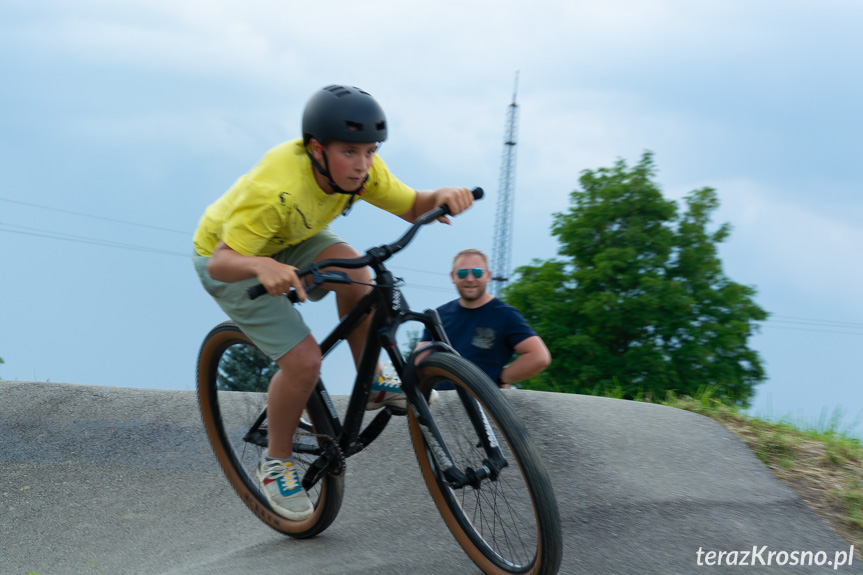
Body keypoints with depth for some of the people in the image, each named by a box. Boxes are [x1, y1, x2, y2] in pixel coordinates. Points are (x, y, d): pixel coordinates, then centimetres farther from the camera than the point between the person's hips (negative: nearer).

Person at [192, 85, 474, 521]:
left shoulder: (357, 168, -21)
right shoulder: (276, 190, -39)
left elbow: (410, 207, -12)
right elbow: (223, 260, -41)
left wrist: (440, 197, -34)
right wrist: (261, 266, -63)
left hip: (291, 241, 6)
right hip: (229, 257, -5)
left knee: (352, 270, -26)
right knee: (304, 359, -19)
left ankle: (372, 383, -4)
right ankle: (275, 460, 5)